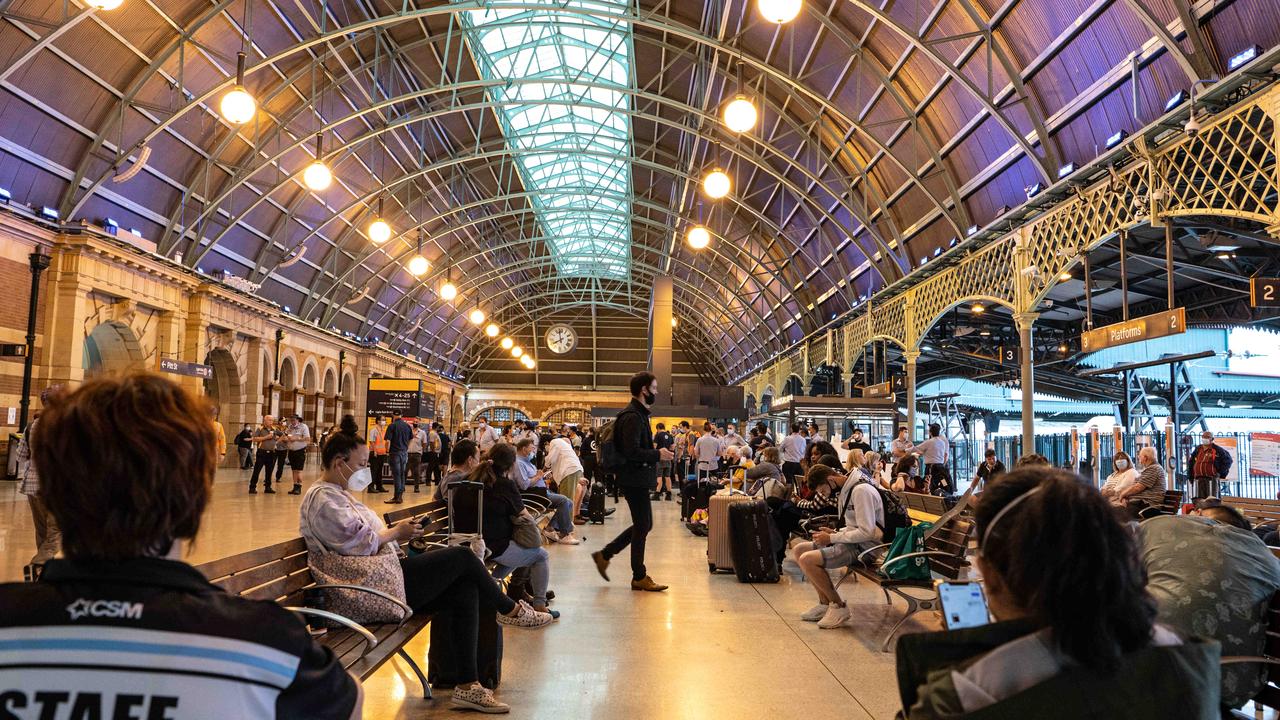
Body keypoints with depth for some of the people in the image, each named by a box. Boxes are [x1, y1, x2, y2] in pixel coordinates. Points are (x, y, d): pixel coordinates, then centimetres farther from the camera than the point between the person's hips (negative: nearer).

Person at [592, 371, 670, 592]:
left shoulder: (637, 414, 15)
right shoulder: (633, 417, -19)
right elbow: (632, 452, -26)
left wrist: (655, 452, 11)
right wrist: (658, 455, -17)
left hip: (636, 479, 10)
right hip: (635, 480, -10)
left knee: (643, 525, 16)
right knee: (642, 526, 0)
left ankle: (604, 555, 22)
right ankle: (639, 577, 12)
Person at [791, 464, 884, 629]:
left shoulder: (861, 490, -19)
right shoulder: (848, 489, 11)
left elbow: (867, 532, -24)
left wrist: (832, 538, -16)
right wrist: (835, 533, 2)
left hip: (864, 547, -10)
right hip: (853, 541, 10)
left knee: (807, 559, -22)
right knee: (799, 550, 5)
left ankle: (839, 607, -5)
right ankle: (825, 603, 8)